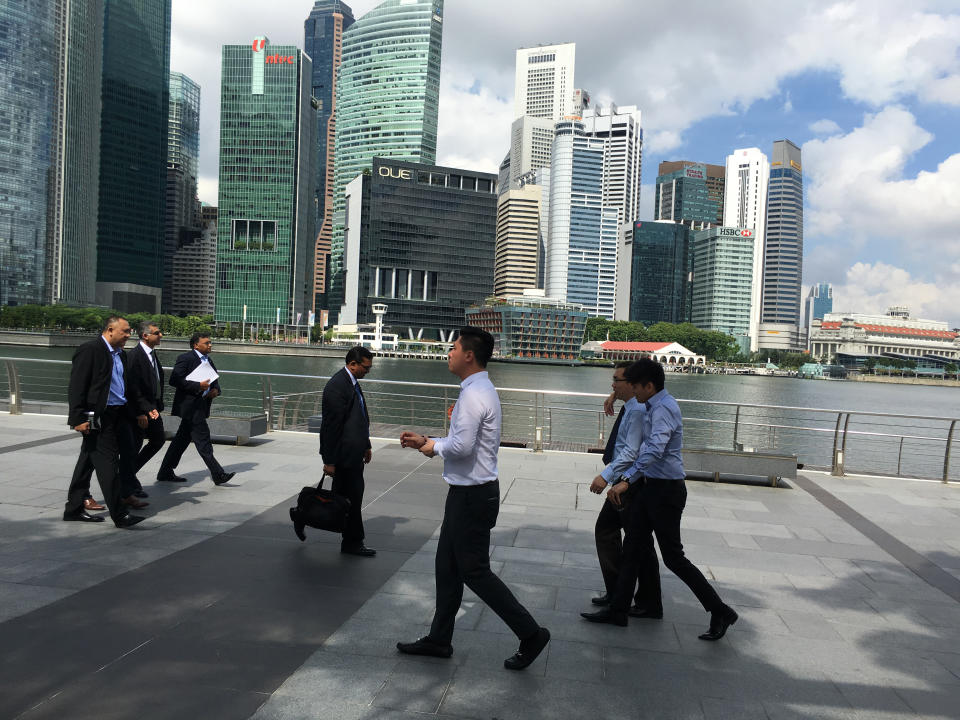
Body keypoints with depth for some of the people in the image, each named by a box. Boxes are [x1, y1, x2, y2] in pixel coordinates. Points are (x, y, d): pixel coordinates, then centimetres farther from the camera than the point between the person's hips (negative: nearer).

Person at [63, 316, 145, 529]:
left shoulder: (121, 354, 15)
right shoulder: (89, 350, -11)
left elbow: (125, 387, 20)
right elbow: (76, 387, -14)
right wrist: (78, 418, -18)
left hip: (117, 415, 9)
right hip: (98, 417, -9)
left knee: (87, 462, 15)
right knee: (108, 464, -8)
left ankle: (74, 509, 25)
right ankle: (119, 515, -5)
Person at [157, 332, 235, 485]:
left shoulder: (208, 360, 16)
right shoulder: (186, 358, -10)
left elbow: (214, 380, 24)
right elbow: (174, 380, -18)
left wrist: (215, 390, 1)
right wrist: (198, 386, -22)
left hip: (201, 406, 9)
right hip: (190, 405, -9)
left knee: (182, 438, 14)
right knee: (202, 439, -7)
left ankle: (165, 473, 23)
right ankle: (218, 474, -6)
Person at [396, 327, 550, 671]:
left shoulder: (474, 395, -21)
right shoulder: (481, 390, 12)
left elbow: (462, 446, -29)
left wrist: (435, 446, -10)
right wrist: (424, 441, 14)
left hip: (473, 495, -10)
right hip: (467, 492, 10)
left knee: (475, 571, 1)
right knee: (448, 566, 17)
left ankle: (530, 634, 12)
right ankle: (439, 639, 30)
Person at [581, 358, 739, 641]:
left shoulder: (663, 409, -21)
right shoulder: (655, 405, 10)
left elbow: (655, 449, -35)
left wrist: (627, 480, -38)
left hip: (666, 489, -10)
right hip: (651, 486, 10)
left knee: (673, 557, -1)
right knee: (634, 546, 12)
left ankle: (720, 612, 12)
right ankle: (618, 610, 20)